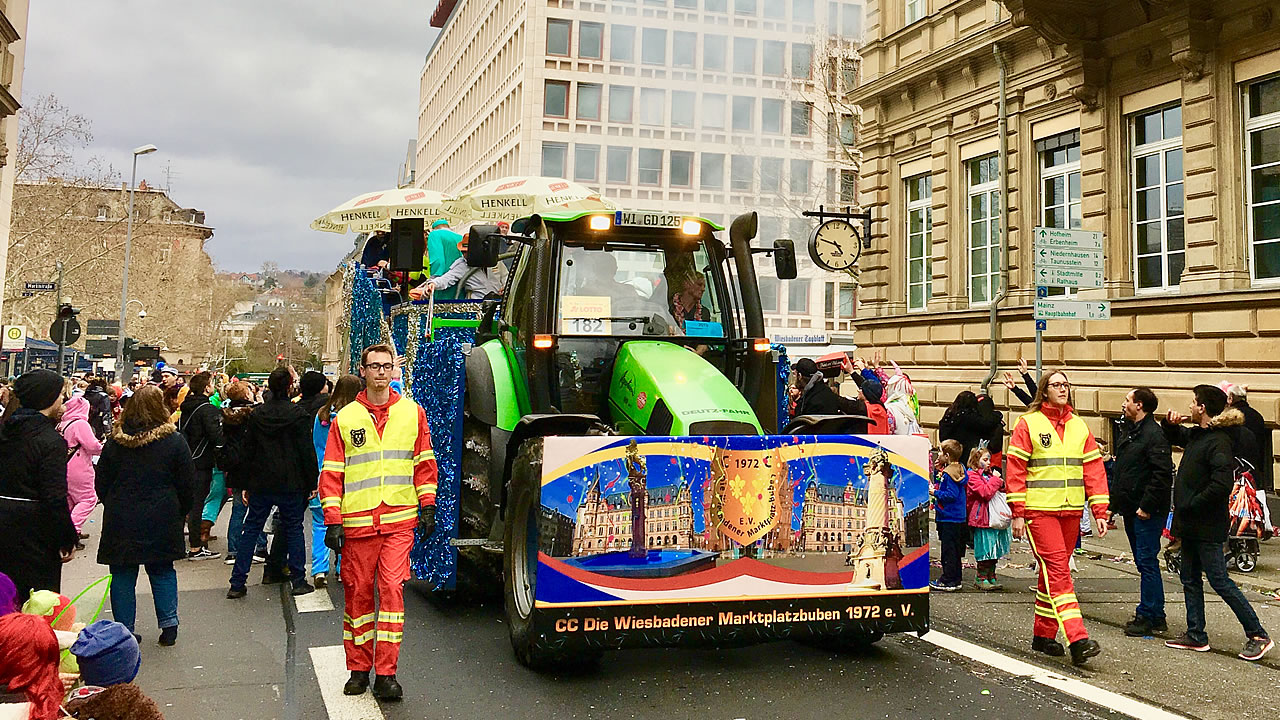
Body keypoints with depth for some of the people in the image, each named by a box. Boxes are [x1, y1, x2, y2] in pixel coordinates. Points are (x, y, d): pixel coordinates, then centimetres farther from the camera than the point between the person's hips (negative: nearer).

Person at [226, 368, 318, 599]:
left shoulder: (256, 415, 3)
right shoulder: (298, 414, -9)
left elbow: (245, 451, 6)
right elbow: (307, 451, -8)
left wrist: (245, 484, 12)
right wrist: (312, 482, -1)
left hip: (261, 483, 3)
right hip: (291, 484, -3)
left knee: (251, 529, 9)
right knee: (293, 529, 6)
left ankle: (237, 584, 10)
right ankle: (298, 581, 9)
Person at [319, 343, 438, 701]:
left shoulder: (412, 412, 8)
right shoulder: (345, 418, 5)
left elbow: (424, 463, 12)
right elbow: (331, 473, 5)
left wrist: (427, 506, 6)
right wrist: (332, 521, -1)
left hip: (399, 519, 0)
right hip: (356, 521, 1)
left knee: (392, 588, -9)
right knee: (358, 592, 6)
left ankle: (386, 674, -3)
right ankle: (359, 669, 20)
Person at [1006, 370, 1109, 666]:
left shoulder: (1080, 427, 12)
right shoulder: (1028, 424, -2)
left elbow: (1094, 470, 11)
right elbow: (1015, 469, -4)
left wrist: (1100, 512, 5)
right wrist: (1017, 514, -8)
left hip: (1071, 511, 5)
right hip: (1038, 511, -5)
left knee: (1054, 571, 11)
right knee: (1057, 569, -12)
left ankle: (1043, 635, 21)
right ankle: (1077, 639, -19)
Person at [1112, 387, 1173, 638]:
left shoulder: (1154, 434, -15)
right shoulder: (1128, 432, 15)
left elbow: (1163, 475, -21)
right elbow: (1119, 472, 22)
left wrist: (1146, 506, -21)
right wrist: (1113, 505, 18)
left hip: (1148, 513, -10)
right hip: (1131, 511, 10)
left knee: (1147, 563, -6)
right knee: (1143, 563, 13)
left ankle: (1148, 617, -1)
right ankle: (1155, 617, 21)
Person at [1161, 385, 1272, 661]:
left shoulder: (1218, 441, -19)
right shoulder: (1196, 434, 10)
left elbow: (1222, 483, -29)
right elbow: (1176, 437, 32)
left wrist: (1192, 505, -21)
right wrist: (1171, 424, 10)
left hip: (1207, 526, -10)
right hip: (1191, 524, 10)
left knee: (1219, 581, -4)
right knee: (1190, 579, 14)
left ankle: (1258, 636, 6)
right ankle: (1196, 635, 22)